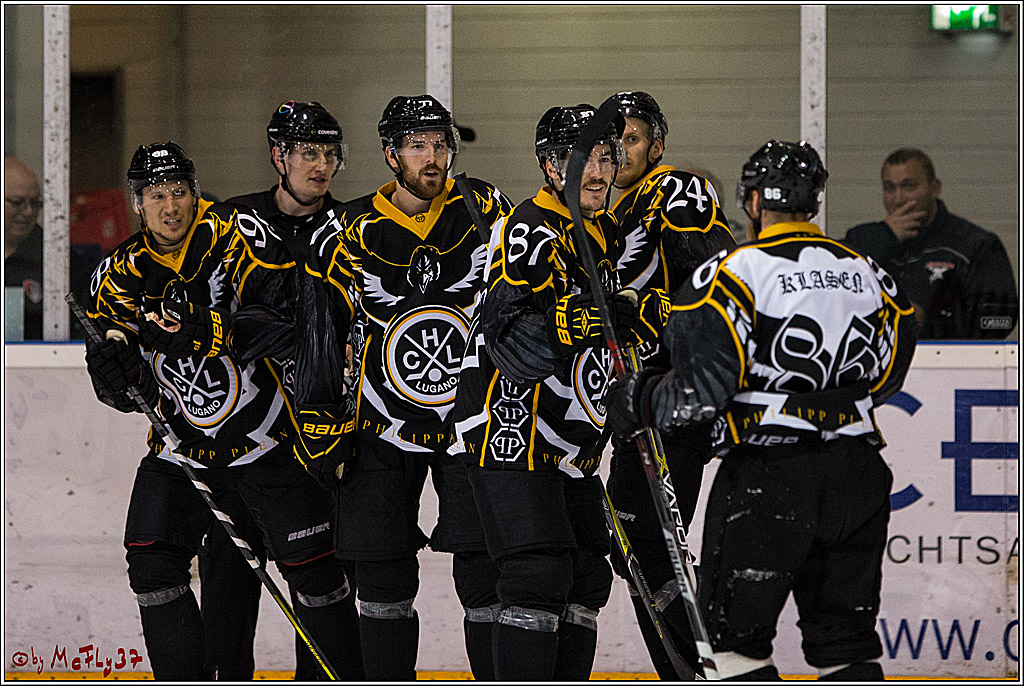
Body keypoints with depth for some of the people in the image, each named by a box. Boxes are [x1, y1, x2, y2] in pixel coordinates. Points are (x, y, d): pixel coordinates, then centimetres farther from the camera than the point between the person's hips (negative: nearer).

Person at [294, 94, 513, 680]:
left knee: (485, 576, -7)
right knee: (383, 582, 3)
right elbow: (321, 338, 0)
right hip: (382, 427, 0)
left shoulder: (486, 211, -4)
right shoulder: (350, 233, -6)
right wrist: (323, 431, -1)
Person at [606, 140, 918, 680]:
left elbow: (704, 384, -13)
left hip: (768, 473, -6)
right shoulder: (865, 272, 11)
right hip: (856, 472, 6)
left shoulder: (735, 270, -8)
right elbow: (886, 374, 17)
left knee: (734, 630, 2)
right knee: (845, 636, 13)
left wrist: (641, 402, 3)